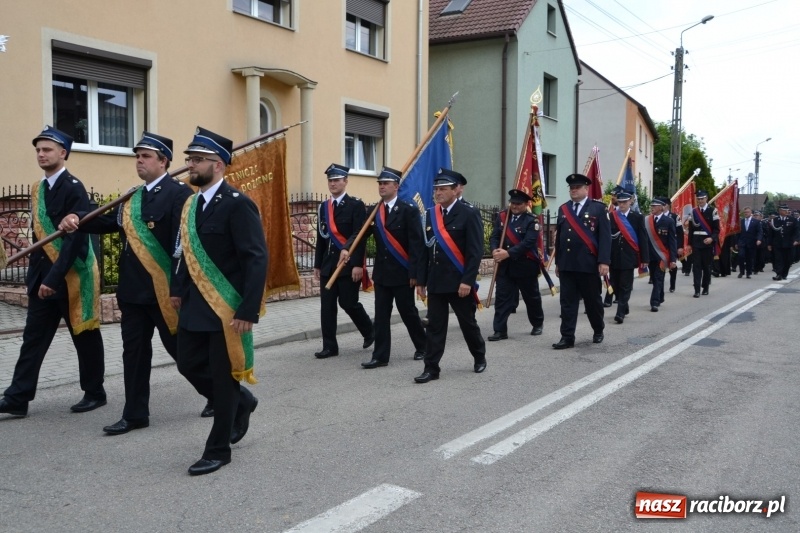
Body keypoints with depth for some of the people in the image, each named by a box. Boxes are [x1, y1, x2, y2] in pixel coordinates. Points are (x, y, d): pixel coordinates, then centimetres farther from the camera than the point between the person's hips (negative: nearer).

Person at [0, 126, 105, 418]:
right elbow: (38, 235, 17)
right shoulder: (38, 189, 12)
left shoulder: (73, 188, -13)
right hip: (43, 276, 7)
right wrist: (34, 274, 13)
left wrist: (54, 278, -23)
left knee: (85, 337, 6)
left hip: (71, 277, -7)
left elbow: (76, 238, -20)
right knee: (33, 337, 7)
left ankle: (94, 393, 18)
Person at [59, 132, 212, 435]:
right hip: (133, 288, 8)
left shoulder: (179, 194, -13)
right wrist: (77, 219, -12)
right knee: (134, 351, 11)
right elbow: (109, 220, 7)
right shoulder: (132, 198, 15)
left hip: (164, 290, -7)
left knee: (181, 348, 5)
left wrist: (177, 289, -23)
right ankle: (135, 414, 21)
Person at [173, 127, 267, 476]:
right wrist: (180, 292, 12)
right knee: (189, 364, 13)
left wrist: (248, 311, -24)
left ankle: (218, 450, 18)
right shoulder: (191, 205, 10)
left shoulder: (237, 204, -15)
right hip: (195, 306, 8)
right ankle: (240, 402, 37)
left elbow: (256, 260, -20)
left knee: (222, 376, 2)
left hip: (226, 309, -8)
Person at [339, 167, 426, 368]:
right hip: (381, 272, 5)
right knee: (381, 314, 5)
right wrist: (346, 248, -18)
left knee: (408, 312, 7)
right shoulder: (374, 211, 8)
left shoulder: (408, 210, -9)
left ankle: (422, 347, 27)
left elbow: (416, 243, -12)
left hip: (403, 272, -5)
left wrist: (414, 272, -16)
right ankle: (380, 356, 9)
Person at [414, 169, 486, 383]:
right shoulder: (430, 214, 9)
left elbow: (475, 251, -13)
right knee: (434, 326, 4)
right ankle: (431, 368, 9)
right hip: (435, 282, 5)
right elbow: (426, 249, 11)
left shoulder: (469, 214, -8)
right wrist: (421, 280, 8)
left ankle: (479, 357, 33)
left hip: (459, 282, -4)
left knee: (468, 323, 10)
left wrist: (467, 281, -19)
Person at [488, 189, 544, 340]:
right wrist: (495, 250, -21)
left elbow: (528, 243, -19)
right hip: (504, 266, 3)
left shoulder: (531, 221, -8)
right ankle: (500, 330, 0)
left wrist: (508, 253, -27)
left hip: (525, 266, -3)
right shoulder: (502, 217, 6)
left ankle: (537, 324, 35)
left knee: (531, 297, 14)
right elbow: (494, 236, 1)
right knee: (502, 298, -2)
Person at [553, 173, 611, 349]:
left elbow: (605, 236, -7)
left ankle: (598, 330, 31)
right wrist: (557, 262, 13)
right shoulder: (563, 209, 12)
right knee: (567, 301, 2)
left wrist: (604, 261, -14)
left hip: (589, 264, -3)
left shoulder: (598, 208, -1)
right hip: (567, 264, 4)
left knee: (593, 300, 9)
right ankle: (567, 337, 4)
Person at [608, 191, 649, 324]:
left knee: (625, 286, -5)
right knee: (617, 286, 11)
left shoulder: (637, 217, 2)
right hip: (614, 257, 2)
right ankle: (624, 307, 30)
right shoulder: (610, 216, 3)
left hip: (629, 258, -2)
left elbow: (643, 238, 0)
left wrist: (645, 258, -4)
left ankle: (620, 313, -5)